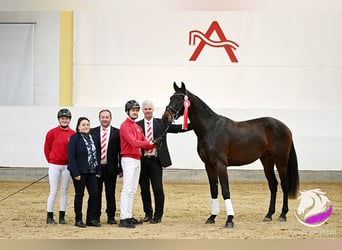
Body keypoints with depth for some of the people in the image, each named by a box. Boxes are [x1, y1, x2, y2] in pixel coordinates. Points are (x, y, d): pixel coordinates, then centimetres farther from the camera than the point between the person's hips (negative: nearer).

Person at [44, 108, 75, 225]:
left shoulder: (73, 134, 1)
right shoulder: (52, 132, -4)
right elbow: (46, 148, 4)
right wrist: (51, 161, 8)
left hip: (67, 166, 2)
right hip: (54, 166, -2)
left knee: (64, 191, 7)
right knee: (53, 191, -2)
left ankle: (62, 216, 13)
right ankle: (49, 216, 4)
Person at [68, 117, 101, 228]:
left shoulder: (91, 138, 12)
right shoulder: (74, 138, -8)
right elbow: (71, 156, -13)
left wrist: (98, 170, 8)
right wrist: (75, 173, -18)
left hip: (91, 171, 6)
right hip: (79, 172, -6)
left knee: (94, 193, 3)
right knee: (79, 194, 1)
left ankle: (91, 218, 12)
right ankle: (78, 220, 9)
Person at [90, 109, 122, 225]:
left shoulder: (117, 133, 2)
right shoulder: (92, 132, 5)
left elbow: (120, 151, 1)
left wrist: (121, 168, -3)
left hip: (111, 168, -1)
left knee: (111, 194, 5)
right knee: (96, 193, 5)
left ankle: (111, 216, 13)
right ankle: (96, 216, 13)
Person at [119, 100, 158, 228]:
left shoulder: (138, 127, 18)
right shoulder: (125, 126, -10)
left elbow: (145, 145, 14)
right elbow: (133, 142, -22)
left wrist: (154, 144, -4)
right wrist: (149, 142, -18)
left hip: (137, 160, 9)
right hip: (128, 159, -9)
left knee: (133, 190, 11)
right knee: (127, 189, -13)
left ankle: (129, 216, 16)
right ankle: (124, 218, -15)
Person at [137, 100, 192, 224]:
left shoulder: (161, 123, 7)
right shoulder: (138, 125, 6)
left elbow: (177, 128, 2)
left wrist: (193, 125, -9)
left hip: (156, 160, -1)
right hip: (142, 161, 1)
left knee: (158, 189, -4)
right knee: (144, 189, 8)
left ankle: (158, 216, 5)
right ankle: (148, 214, 20)